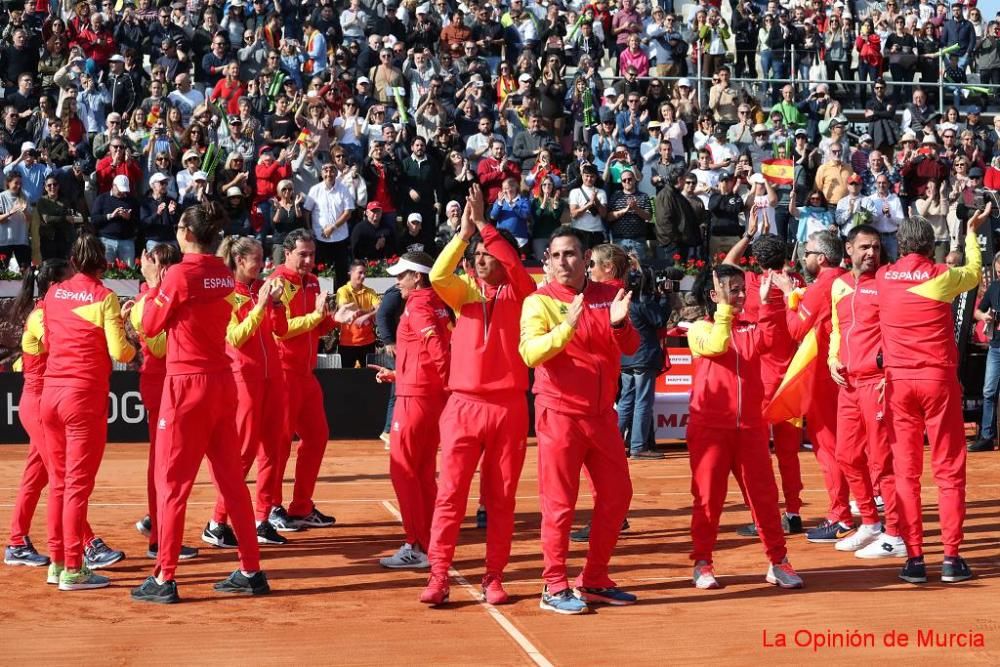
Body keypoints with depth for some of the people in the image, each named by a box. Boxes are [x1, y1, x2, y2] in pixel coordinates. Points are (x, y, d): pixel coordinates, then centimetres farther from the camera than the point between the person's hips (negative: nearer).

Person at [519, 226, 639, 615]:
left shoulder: (607, 296, 7)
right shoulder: (539, 302, -7)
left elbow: (631, 347, 4)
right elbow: (530, 352, -20)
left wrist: (619, 323, -16)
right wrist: (567, 327, -34)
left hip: (602, 413, 6)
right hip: (559, 413, -5)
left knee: (616, 496, 10)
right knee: (559, 503, -2)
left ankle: (594, 581, 22)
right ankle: (555, 589, 5)